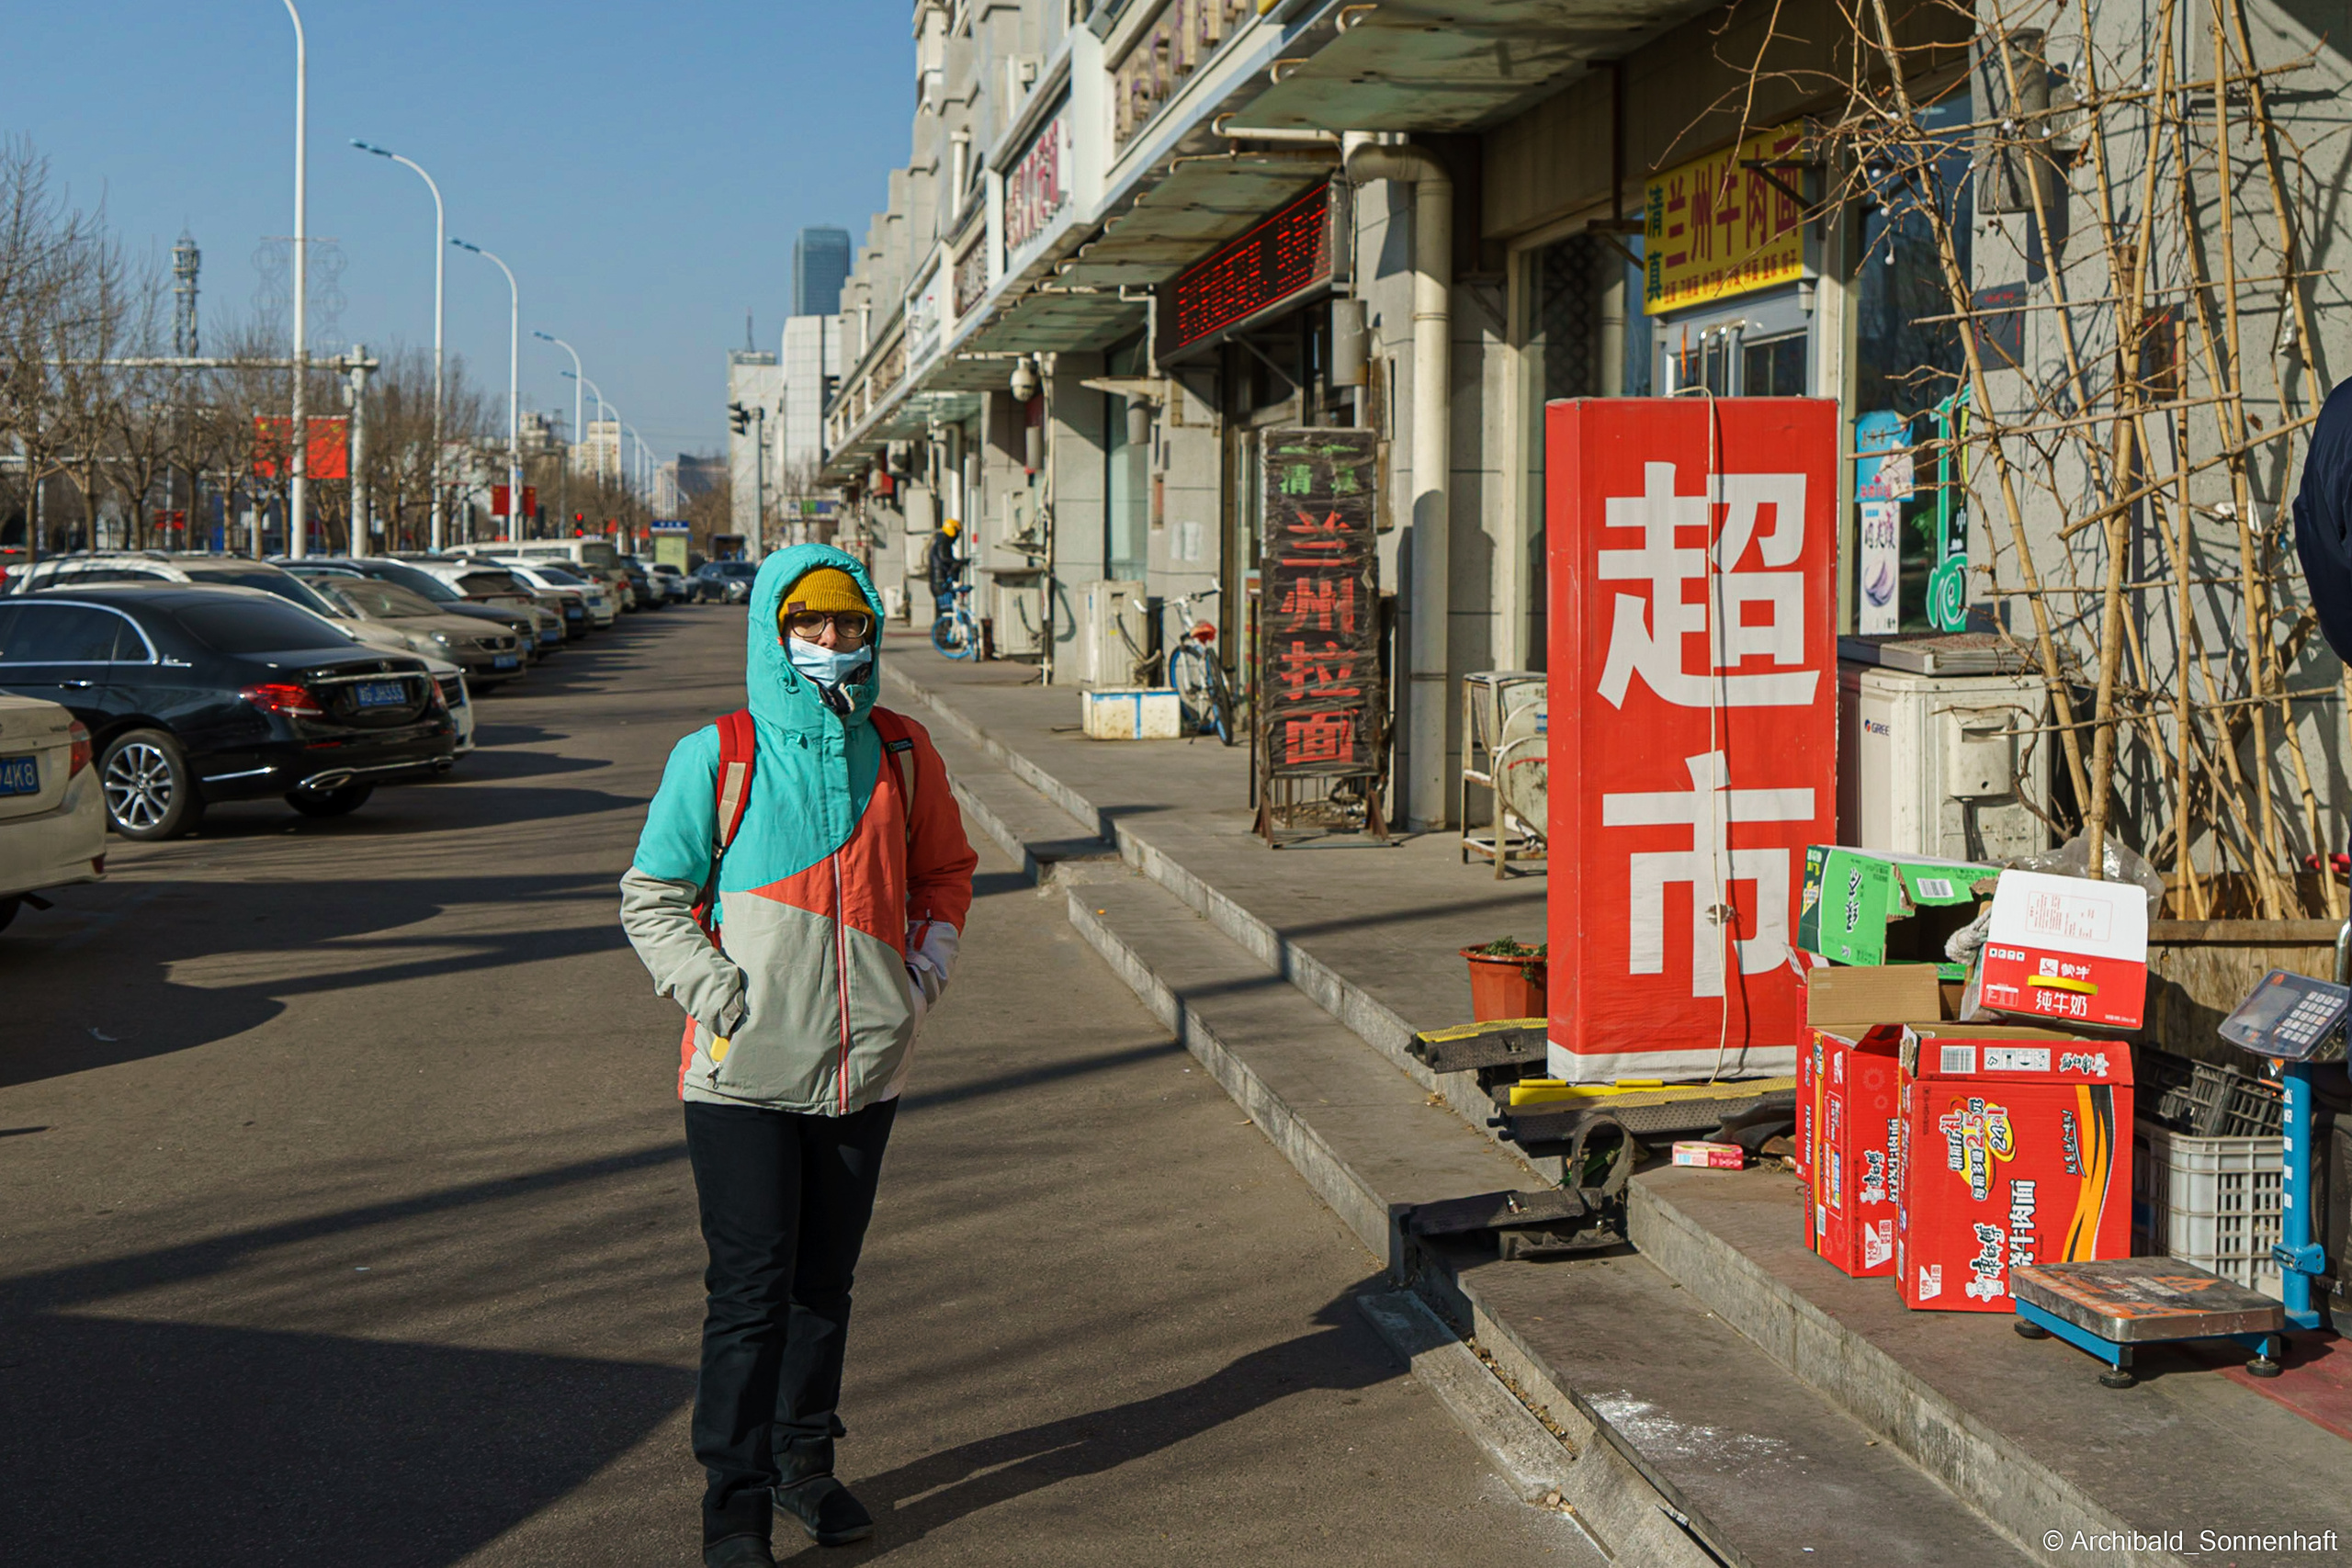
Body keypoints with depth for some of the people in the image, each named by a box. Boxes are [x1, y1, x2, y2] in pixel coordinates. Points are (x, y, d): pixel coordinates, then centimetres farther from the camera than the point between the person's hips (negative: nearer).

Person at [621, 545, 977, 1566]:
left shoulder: (901, 753, 6)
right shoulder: (717, 755, -5)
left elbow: (944, 868, 20)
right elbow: (650, 897, -1)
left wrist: (929, 964, 4)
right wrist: (715, 991, -13)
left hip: (865, 1062, 4)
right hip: (746, 1067, -4)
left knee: (825, 1279, 15)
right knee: (750, 1289, -4)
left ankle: (804, 1462, 31)